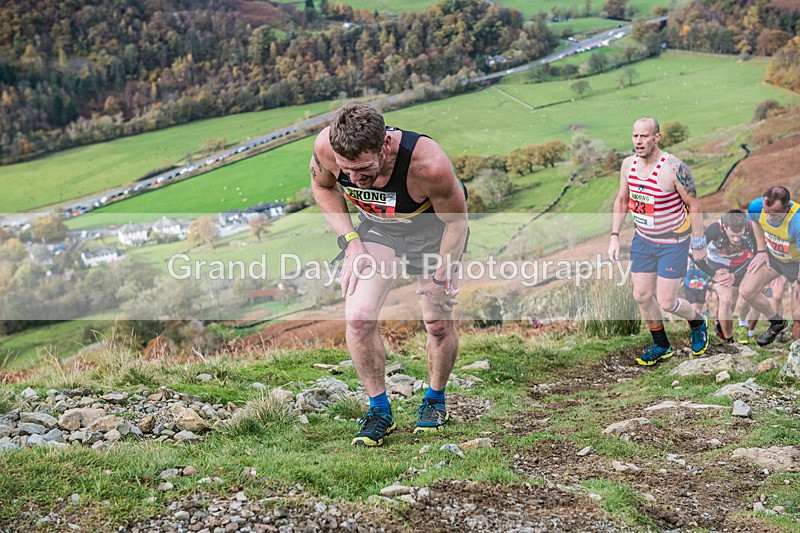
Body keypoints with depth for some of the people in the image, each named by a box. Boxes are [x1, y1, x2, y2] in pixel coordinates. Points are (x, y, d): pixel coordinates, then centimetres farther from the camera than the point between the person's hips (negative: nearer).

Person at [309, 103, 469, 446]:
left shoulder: (429, 166, -42)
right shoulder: (326, 146, -32)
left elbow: (456, 220, -20)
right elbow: (322, 186, -6)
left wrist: (440, 277, -12)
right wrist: (350, 240, -15)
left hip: (433, 228, -2)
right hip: (376, 226, 2)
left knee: (438, 324, 2)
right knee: (358, 317, -14)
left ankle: (435, 400, 32)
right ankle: (379, 410, 5)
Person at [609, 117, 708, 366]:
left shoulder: (674, 168, -24)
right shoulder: (628, 164, -5)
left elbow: (694, 206, -14)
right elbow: (621, 201, 9)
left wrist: (698, 245, -10)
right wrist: (614, 236, 3)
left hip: (673, 242, -6)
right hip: (643, 239, 6)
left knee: (666, 303, -4)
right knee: (641, 296, 8)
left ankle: (697, 322, 30)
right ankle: (661, 346, 29)